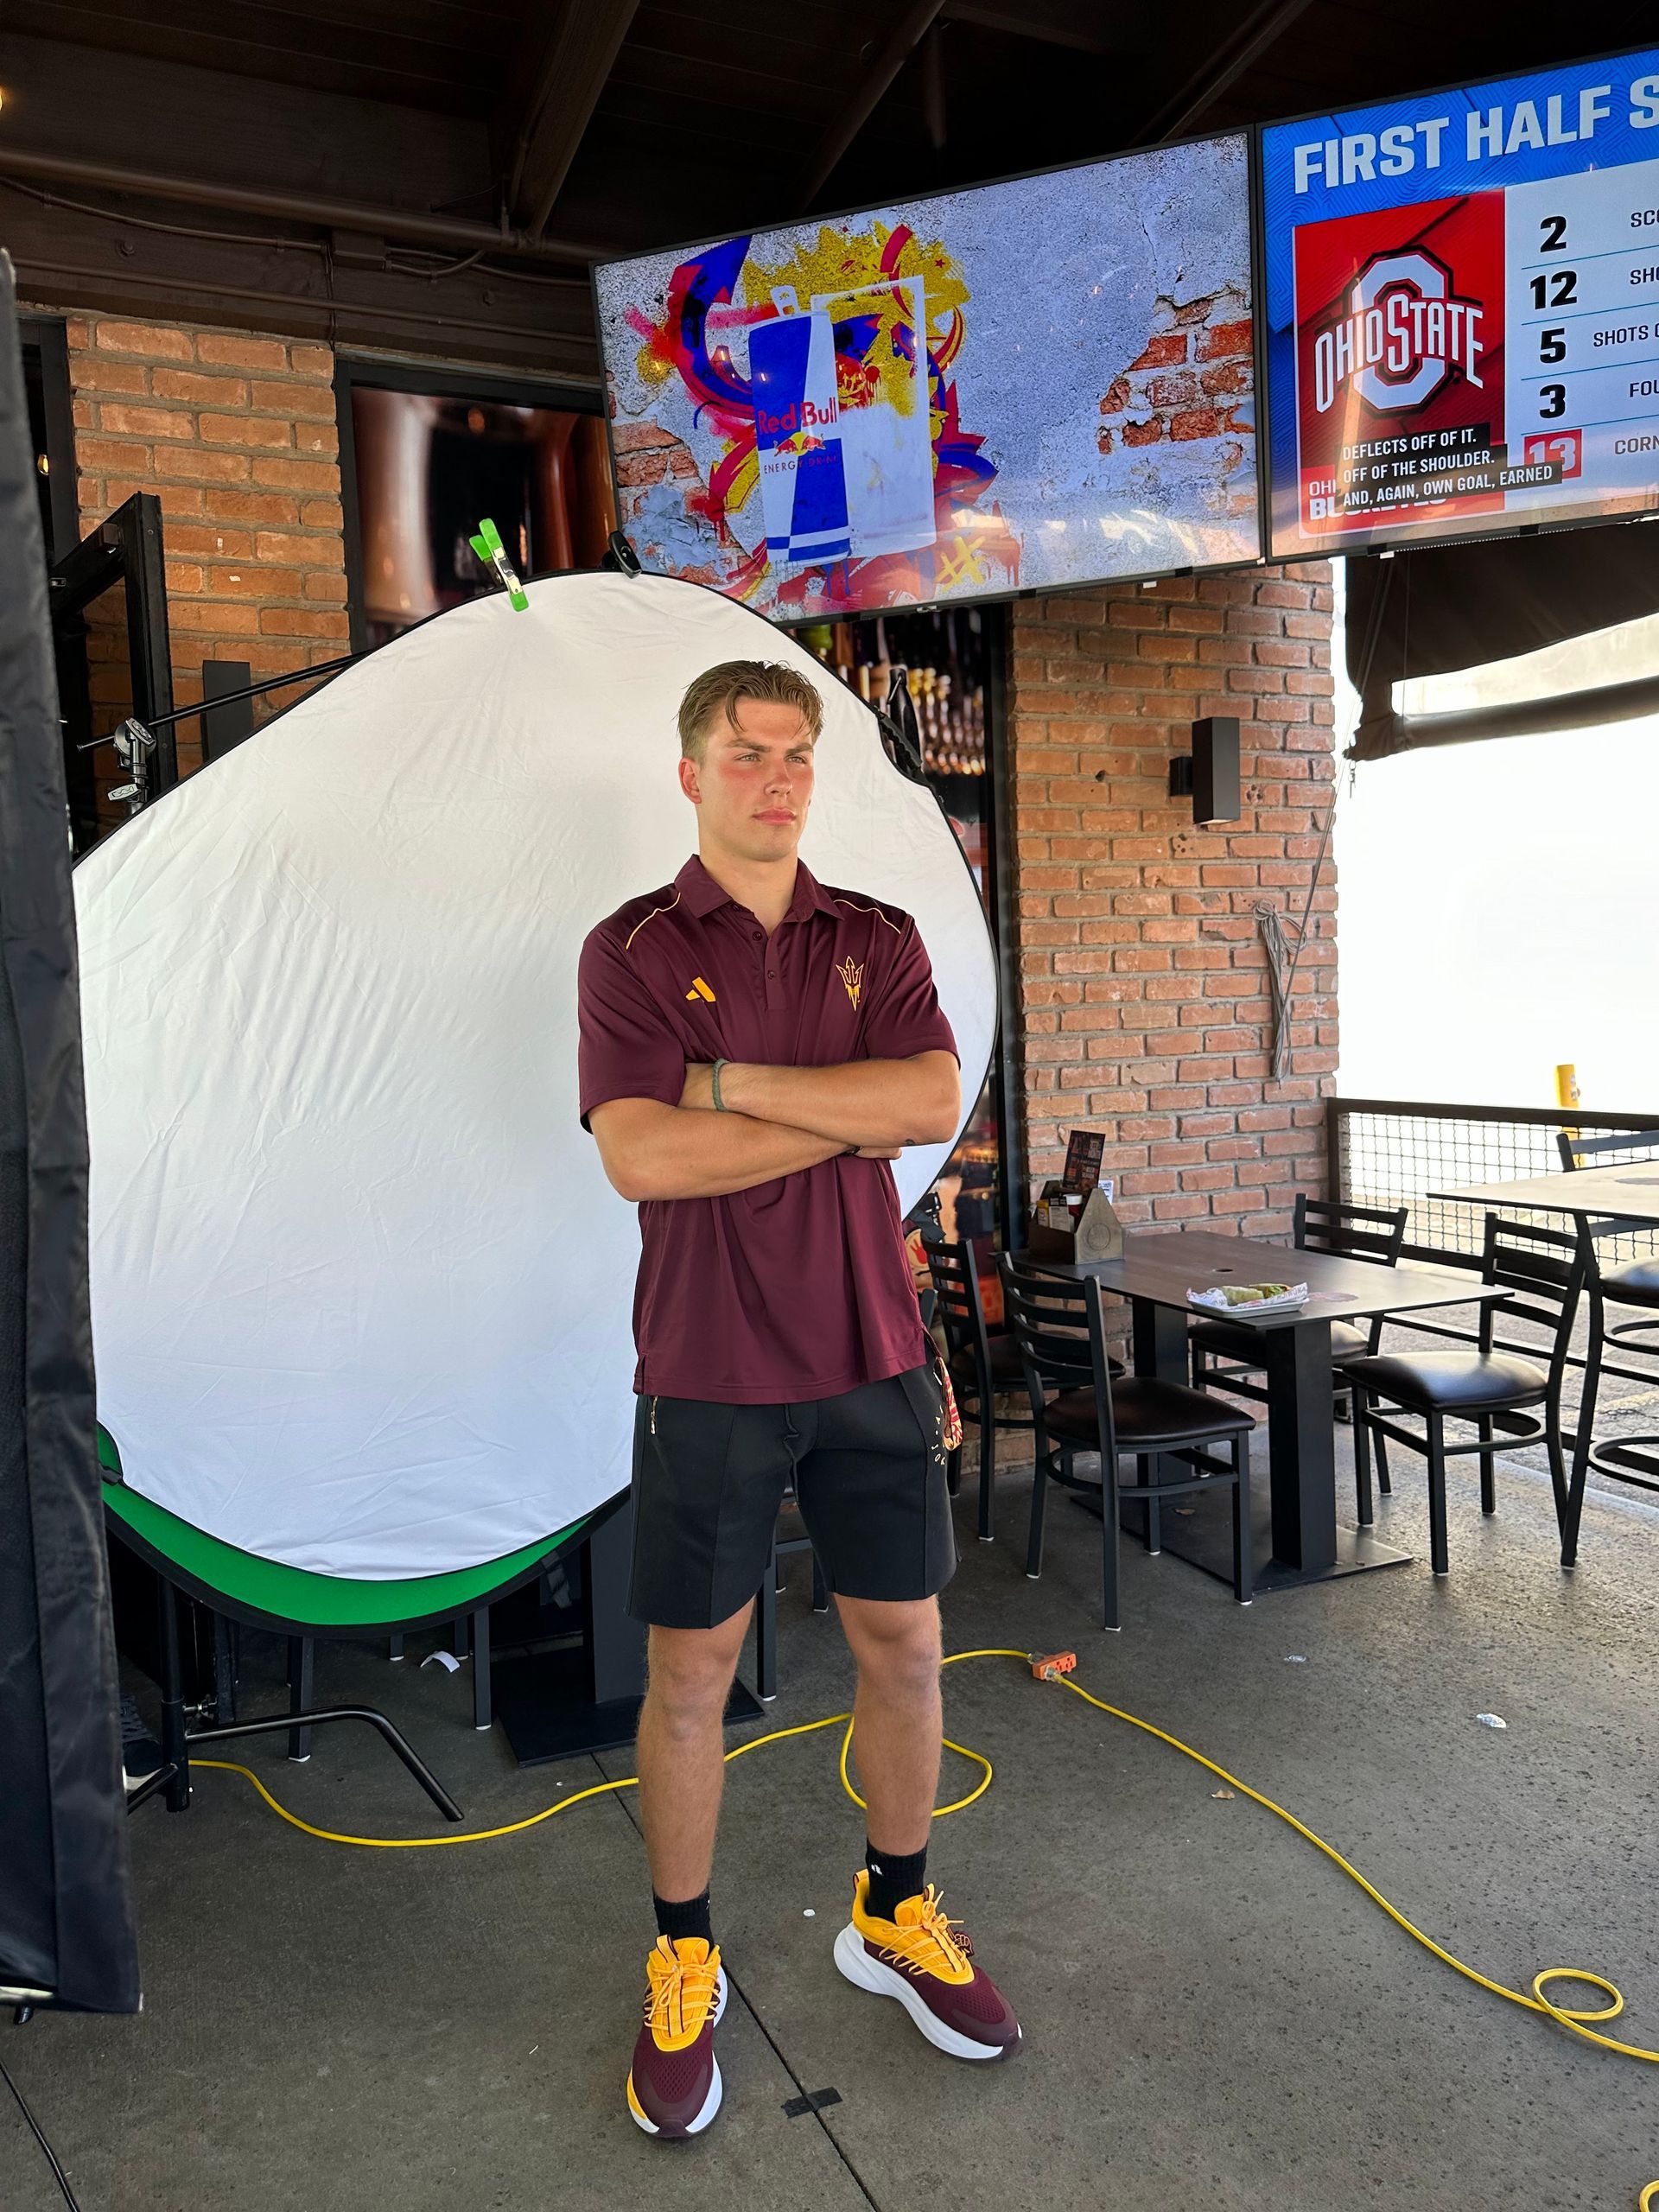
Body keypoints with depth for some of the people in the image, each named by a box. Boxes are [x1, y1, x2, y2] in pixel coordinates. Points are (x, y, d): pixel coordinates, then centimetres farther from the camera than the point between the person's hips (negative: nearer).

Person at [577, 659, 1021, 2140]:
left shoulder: (877, 939, 6)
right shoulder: (634, 950, -4)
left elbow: (936, 1099, -10)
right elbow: (643, 1156, -17)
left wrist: (734, 1083, -15)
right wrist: (855, 1116, -13)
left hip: (871, 1354, 3)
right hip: (709, 1367, -3)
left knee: (904, 1643, 13)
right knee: (691, 1671, 9)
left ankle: (898, 1915, 37)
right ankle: (684, 1960, 31)